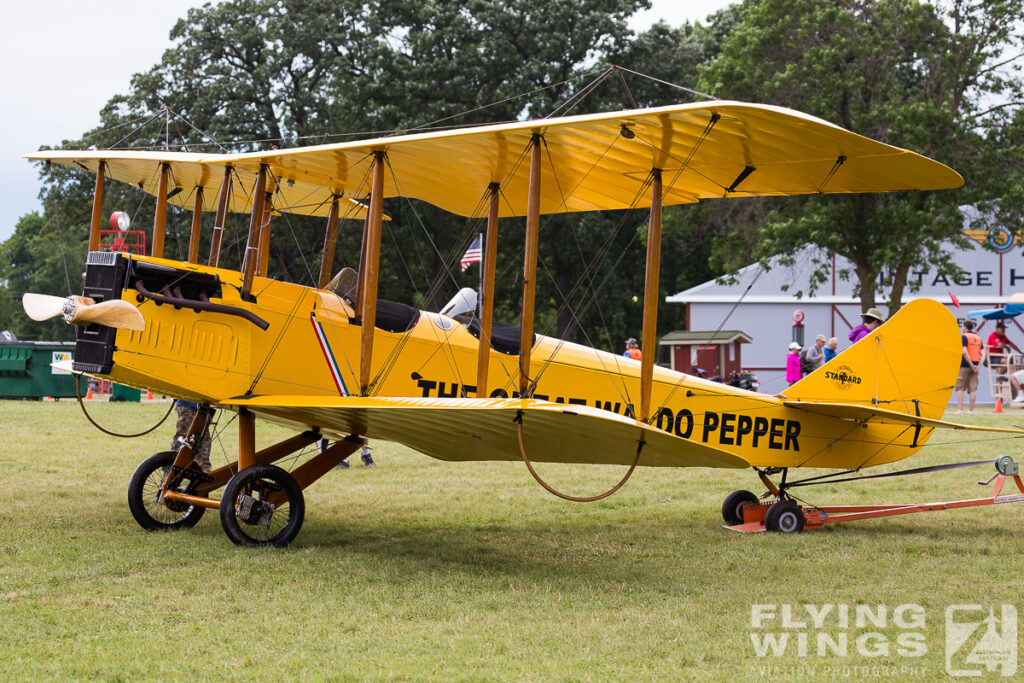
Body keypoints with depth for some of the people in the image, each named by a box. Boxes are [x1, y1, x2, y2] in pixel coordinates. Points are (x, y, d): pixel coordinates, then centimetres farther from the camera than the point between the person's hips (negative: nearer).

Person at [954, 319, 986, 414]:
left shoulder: (964, 337, -5)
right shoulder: (978, 338, 15)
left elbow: (965, 352, -17)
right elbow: (983, 354, 7)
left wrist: (971, 365, -14)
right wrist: (978, 366, -2)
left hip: (965, 366, -5)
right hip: (975, 367, 5)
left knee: (960, 388, 0)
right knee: (973, 389, 5)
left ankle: (960, 409, -9)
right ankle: (970, 410, 4)